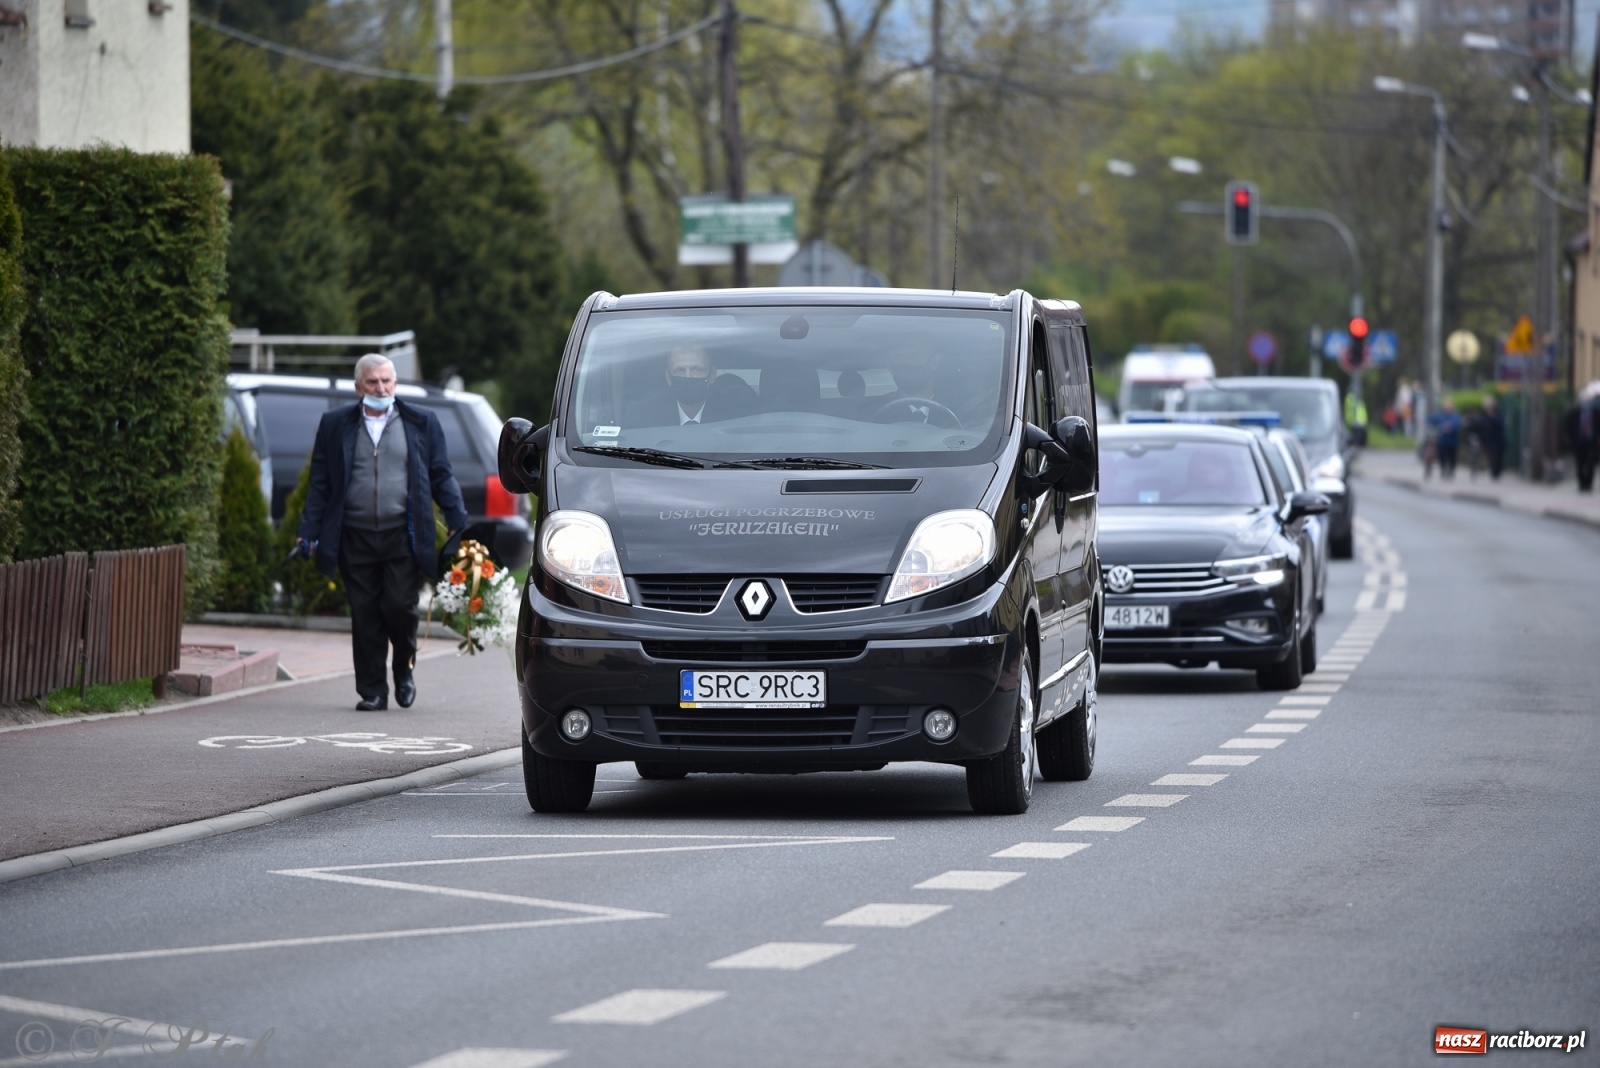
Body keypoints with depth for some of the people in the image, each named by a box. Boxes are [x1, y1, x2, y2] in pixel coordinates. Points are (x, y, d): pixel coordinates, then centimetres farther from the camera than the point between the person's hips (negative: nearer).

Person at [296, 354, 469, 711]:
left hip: (402, 536, -1)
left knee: (400, 607, -9)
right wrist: (308, 532, 1)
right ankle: (372, 691, 10)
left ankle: (404, 669, 19)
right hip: (355, 537, 1)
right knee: (365, 615, 1)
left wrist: (459, 524, 0)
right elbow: (320, 484, 9)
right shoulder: (335, 425, 10)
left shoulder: (421, 422, 9)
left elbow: (442, 477, 9)